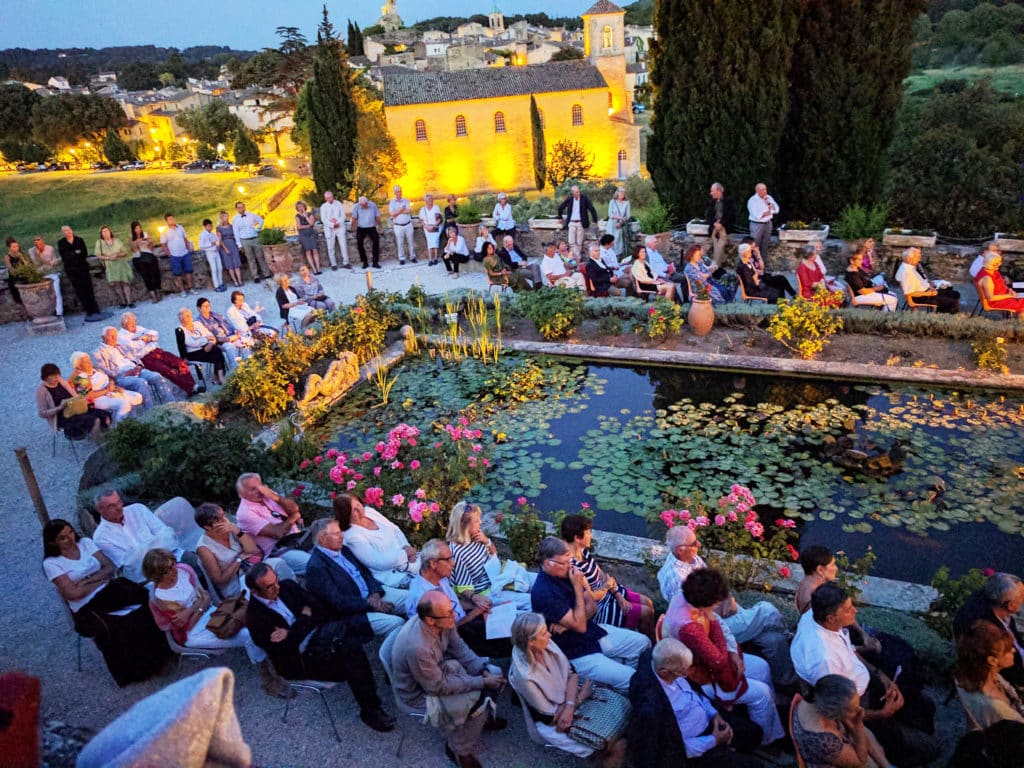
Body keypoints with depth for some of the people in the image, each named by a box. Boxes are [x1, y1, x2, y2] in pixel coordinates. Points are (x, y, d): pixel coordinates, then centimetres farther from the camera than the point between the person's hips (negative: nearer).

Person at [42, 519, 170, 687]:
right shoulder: (51, 563, -2)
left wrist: (86, 581, -10)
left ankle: (157, 652, -17)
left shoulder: (85, 542, 10)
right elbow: (73, 593, -10)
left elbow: (110, 567, 4)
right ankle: (135, 670, -10)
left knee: (142, 599, -26)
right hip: (87, 607, -4)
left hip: (111, 591, 4)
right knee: (112, 630, -30)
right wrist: (102, 579, -3)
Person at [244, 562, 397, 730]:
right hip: (299, 659, -5)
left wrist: (290, 634, -10)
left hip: (319, 635, 5)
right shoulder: (255, 618, -9)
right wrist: (305, 618, -7)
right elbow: (283, 648, -16)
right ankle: (370, 711, -13)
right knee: (351, 649, -27)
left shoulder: (287, 586, 5)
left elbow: (322, 611, 3)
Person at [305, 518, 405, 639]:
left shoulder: (343, 550, 9)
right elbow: (338, 603, -19)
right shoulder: (316, 567, -16)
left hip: (372, 597, 9)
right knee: (397, 623, -26)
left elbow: (365, 572, 13)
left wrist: (375, 594, -7)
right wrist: (370, 604, -17)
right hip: (353, 612, -9)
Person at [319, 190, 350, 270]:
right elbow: (323, 219, -5)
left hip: (340, 227, 1)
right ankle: (333, 264, 7)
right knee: (330, 248, 0)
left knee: (344, 245, -1)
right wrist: (332, 225, -18)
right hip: (329, 229, -1)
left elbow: (343, 215, 2)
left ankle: (345, 263, 5)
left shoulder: (338, 204, 5)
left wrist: (338, 223, -15)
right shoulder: (323, 207, 1)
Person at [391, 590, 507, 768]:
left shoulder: (442, 622, -20)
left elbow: (459, 648, -2)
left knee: (495, 674, 3)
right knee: (477, 703, -18)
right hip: (420, 692, -7)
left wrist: (484, 671, -15)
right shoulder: (417, 648, -40)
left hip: (440, 668, 7)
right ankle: (459, 749, 8)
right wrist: (482, 682, -22)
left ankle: (479, 718, 29)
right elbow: (439, 687, -27)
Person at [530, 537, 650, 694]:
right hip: (578, 653, -8)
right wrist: (578, 586, -24)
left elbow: (592, 607, 3)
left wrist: (571, 622, -17)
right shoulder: (543, 593, -27)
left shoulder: (566, 574, -3)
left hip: (595, 632, 8)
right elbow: (580, 626, -25)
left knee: (643, 642, 9)